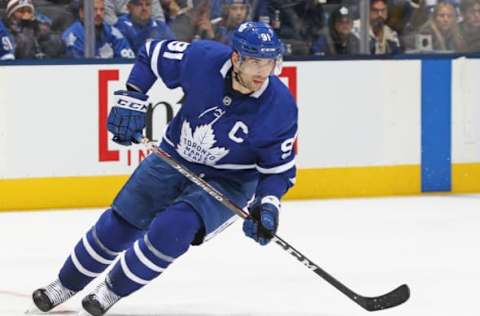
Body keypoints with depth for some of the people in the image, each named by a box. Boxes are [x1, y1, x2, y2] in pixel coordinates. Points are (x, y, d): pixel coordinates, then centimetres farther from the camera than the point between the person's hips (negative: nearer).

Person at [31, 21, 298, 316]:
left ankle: (113, 290, 0)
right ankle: (66, 284, 33)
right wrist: (132, 99, -10)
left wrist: (268, 205, -29)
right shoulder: (204, 59, -22)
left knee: (171, 229, -25)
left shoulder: (280, 107, -25)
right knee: (119, 225, 8)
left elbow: (280, 169, -14)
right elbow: (152, 53, -3)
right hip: (174, 159, 3)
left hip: (228, 182, -3)